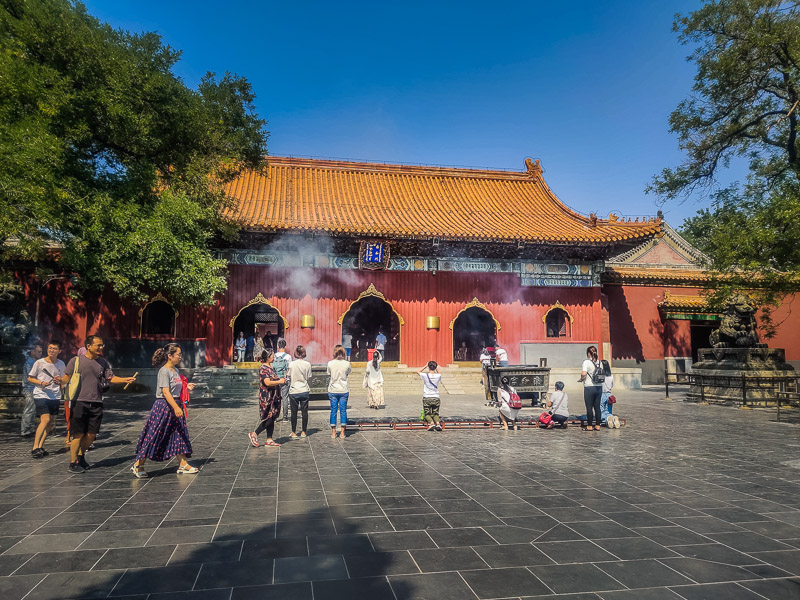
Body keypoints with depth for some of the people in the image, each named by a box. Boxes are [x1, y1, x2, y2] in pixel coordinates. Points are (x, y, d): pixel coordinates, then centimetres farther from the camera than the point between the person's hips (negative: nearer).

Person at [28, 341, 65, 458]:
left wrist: (59, 380, -5)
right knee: (45, 420, -17)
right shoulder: (39, 362, -3)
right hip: (41, 395, -4)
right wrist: (41, 383, -13)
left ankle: (41, 446, 20)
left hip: (55, 396, 5)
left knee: (51, 424, 6)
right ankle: (35, 448, -10)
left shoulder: (61, 364, 7)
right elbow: (30, 378, 3)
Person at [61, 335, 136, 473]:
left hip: (96, 403, 4)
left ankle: (81, 456, 31)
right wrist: (60, 380, -21)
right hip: (80, 402, -4)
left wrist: (125, 379, -7)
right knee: (78, 434, -2)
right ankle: (73, 463, 12)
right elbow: (66, 378, 1)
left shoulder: (103, 362, 11)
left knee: (92, 434, 8)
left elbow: (111, 378, 8)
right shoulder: (76, 361, 0)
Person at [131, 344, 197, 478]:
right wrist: (176, 407, -31)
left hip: (175, 405, 9)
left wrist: (186, 387, 6)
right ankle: (138, 465, 10)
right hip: (164, 406, -9)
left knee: (179, 435, 10)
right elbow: (166, 392, -23)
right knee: (154, 436, -2)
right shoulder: (164, 371, -15)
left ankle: (183, 464, 16)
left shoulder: (176, 370, 12)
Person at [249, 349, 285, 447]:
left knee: (272, 418, 9)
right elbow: (267, 383, -25)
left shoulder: (270, 367, 15)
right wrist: (279, 381, -17)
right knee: (269, 418, -8)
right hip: (267, 397, -10)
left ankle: (269, 440, 13)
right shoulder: (263, 369, -15)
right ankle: (254, 434, 4)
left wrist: (281, 380, 13)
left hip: (273, 397, 10)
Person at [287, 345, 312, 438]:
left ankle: (294, 433, 13)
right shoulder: (307, 364, -5)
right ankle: (303, 432, 14)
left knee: (294, 412, 7)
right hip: (304, 390, 1)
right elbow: (308, 378, 1)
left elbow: (289, 377, -1)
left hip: (293, 391, -1)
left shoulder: (291, 364, -8)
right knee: (304, 411, 9)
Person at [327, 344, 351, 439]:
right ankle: (342, 433, 9)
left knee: (333, 411, 7)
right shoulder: (346, 363, -8)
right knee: (343, 411, 6)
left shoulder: (330, 363, -7)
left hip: (333, 390, 0)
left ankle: (333, 433, 10)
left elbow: (329, 374, 5)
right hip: (344, 390, 0)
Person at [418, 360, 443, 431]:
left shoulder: (425, 375, -9)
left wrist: (426, 366, 14)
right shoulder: (438, 376, -3)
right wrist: (436, 367, 21)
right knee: (435, 413, 13)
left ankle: (431, 423, -22)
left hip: (427, 398, -2)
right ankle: (438, 423, -17)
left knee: (427, 414, 8)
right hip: (436, 398, 2)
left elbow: (418, 371, 13)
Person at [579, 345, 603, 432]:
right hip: (599, 387, 5)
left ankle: (589, 426, 5)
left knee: (589, 407, 1)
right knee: (597, 407, 11)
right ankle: (597, 425, 14)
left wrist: (581, 379, -3)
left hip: (589, 387, -5)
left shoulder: (586, 362, -9)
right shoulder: (600, 363, 7)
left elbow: (583, 374, -21)